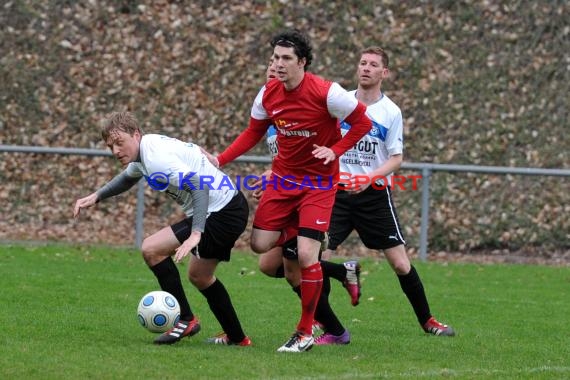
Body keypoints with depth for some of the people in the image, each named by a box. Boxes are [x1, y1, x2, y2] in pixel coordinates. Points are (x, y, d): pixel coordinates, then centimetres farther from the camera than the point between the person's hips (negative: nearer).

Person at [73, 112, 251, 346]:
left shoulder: (156, 157, -23)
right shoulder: (144, 149, 9)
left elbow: (199, 186, -32)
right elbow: (128, 177, 33)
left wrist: (196, 234, -41)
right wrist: (96, 196, 22)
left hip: (220, 214, -11)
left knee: (152, 249, -12)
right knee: (199, 276, 25)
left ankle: (185, 320, -3)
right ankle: (237, 338, 32)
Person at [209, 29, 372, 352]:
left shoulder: (326, 93, -20)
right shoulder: (268, 94, -4)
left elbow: (363, 122, -9)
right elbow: (253, 134, 10)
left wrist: (335, 150, -19)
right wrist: (220, 160, -1)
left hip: (319, 183, -5)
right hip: (283, 177, 5)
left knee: (306, 255, -14)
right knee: (260, 244, -4)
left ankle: (306, 332, -1)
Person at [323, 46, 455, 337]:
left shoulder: (391, 112, -1)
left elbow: (396, 159, -3)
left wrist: (369, 177, -18)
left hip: (374, 195, -1)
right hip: (338, 192, 1)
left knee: (401, 264, -3)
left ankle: (427, 320, 14)